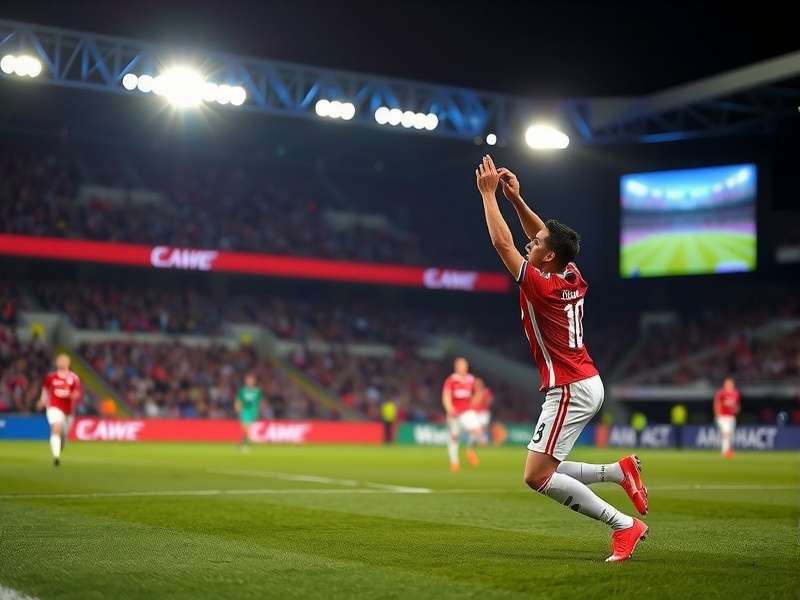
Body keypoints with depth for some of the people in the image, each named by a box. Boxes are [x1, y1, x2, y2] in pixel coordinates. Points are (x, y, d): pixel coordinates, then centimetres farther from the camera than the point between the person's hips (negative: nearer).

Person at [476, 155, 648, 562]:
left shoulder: (542, 286, -17)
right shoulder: (573, 278, 6)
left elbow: (502, 243, -12)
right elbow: (546, 235, 21)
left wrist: (489, 194, -3)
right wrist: (515, 198, 16)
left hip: (570, 390, -9)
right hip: (587, 384, 9)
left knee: (536, 476, -12)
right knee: (545, 471, 14)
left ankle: (624, 524, -11)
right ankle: (622, 470, 9)